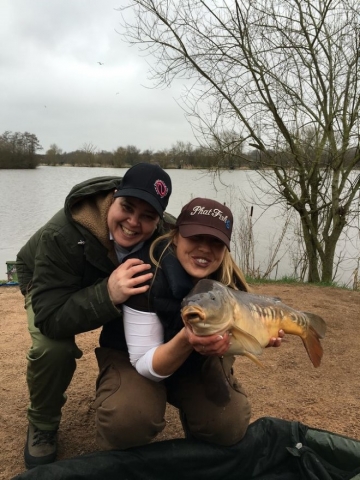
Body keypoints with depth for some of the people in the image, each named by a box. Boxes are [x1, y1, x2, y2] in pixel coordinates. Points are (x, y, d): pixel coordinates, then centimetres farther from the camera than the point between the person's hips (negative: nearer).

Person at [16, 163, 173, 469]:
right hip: (52, 288, -3)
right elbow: (49, 318, -41)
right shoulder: (61, 235, -41)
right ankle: (42, 426, 2)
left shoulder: (167, 235, -30)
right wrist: (108, 295, -57)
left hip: (116, 293, 3)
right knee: (54, 347, -31)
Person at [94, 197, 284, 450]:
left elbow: (236, 336, -4)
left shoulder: (231, 282, -20)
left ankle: (189, 406, 17)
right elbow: (146, 365, -29)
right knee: (127, 422, -32)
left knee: (229, 426, -17)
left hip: (198, 362, 4)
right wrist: (185, 341, -48)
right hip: (134, 358, -3)